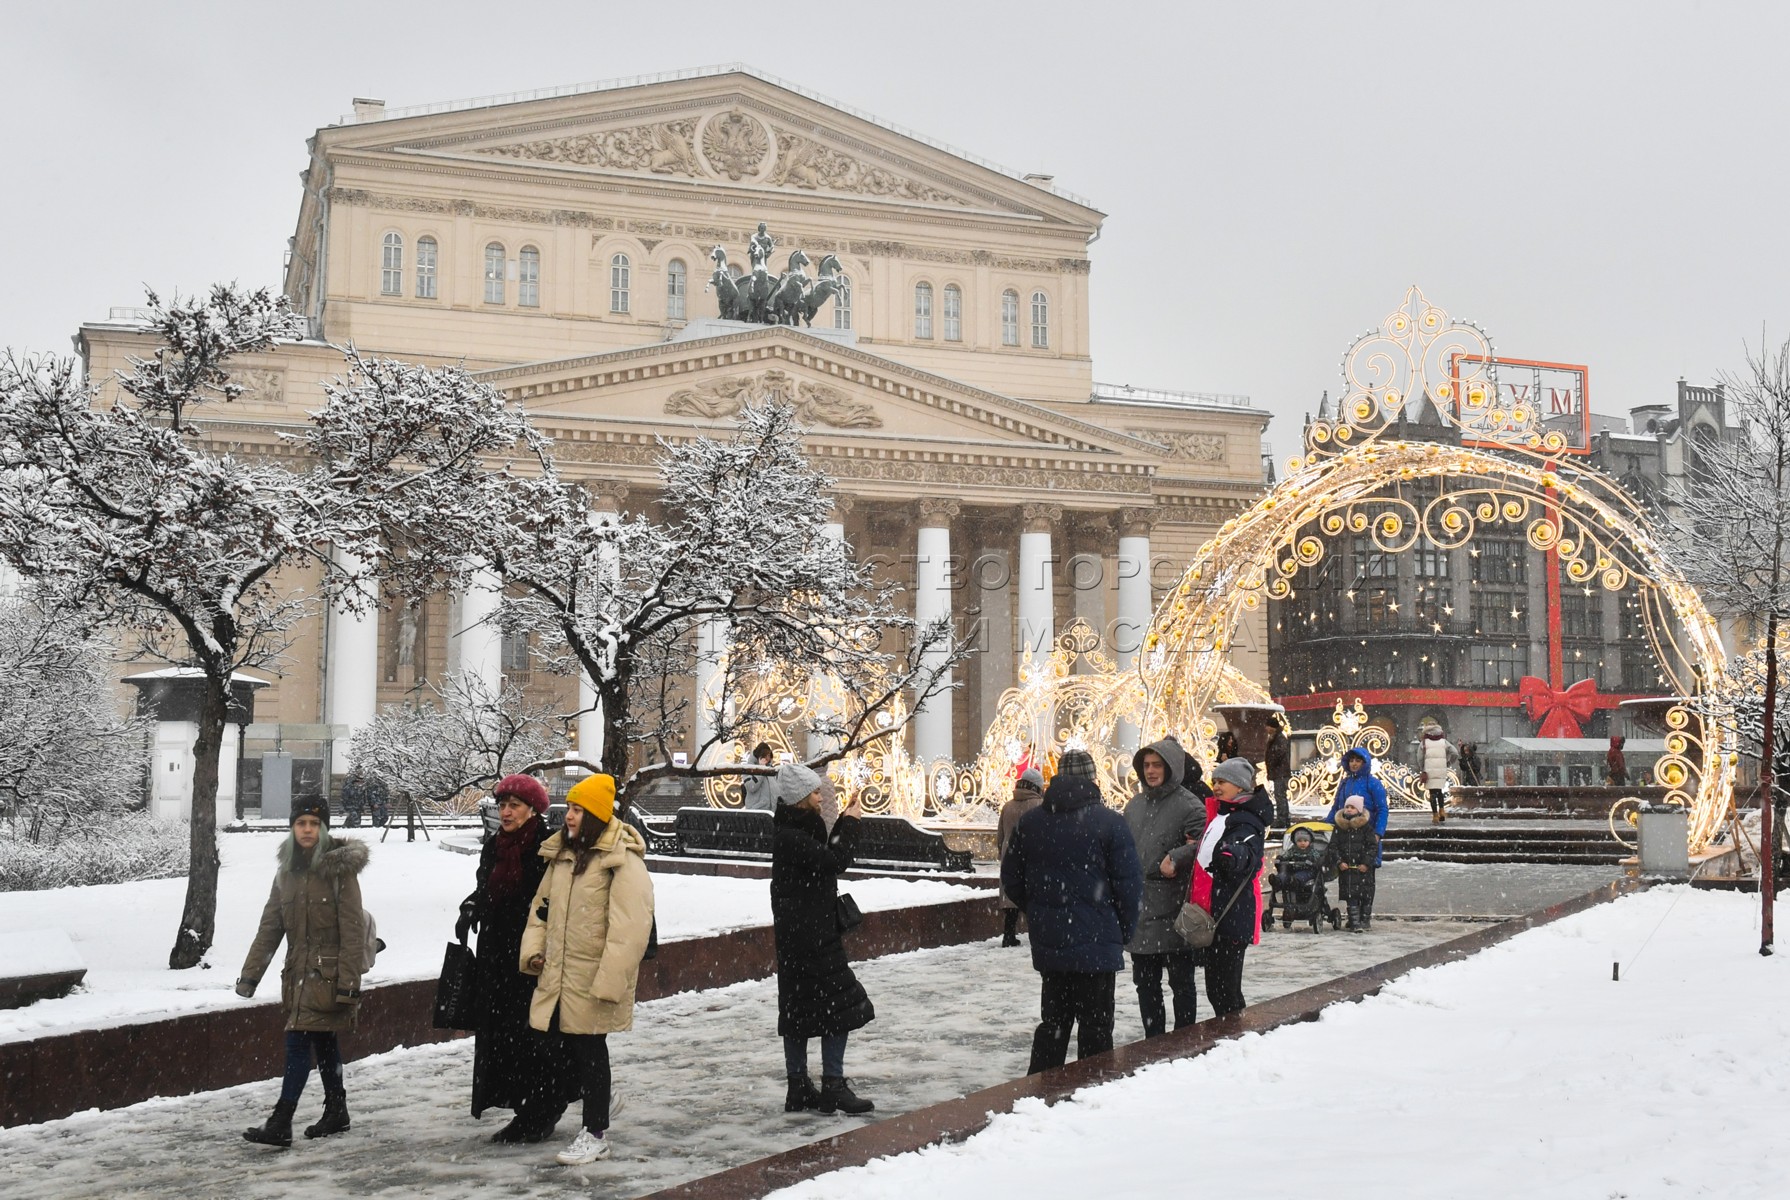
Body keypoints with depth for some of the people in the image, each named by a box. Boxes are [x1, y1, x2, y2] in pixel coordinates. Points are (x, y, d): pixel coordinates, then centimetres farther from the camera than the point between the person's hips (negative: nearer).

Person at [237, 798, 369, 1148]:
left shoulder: (340, 869, -11)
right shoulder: (287, 872, 9)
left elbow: (352, 930, -13)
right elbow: (270, 928, 11)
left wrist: (348, 982, -17)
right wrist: (250, 974, 5)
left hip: (328, 972, -6)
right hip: (299, 971, 6)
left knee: (298, 1042, -12)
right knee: (323, 1043, 15)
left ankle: (280, 1123, -11)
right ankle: (336, 1112, 27)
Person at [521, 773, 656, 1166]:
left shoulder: (623, 862, -14)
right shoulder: (561, 855, 11)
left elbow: (630, 926, -19)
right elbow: (542, 905, 22)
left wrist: (608, 981, -22)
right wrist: (533, 949, 9)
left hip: (592, 980, -7)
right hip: (557, 975, 7)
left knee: (590, 1051, 1)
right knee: (570, 1048, 11)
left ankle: (596, 1134, 12)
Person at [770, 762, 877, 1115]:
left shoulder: (799, 832, 12)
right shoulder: (790, 838, -18)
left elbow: (826, 857, 23)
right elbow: (836, 862, -21)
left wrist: (844, 822, 15)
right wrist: (851, 823, -9)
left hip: (808, 934, 10)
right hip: (808, 937, -10)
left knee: (799, 1012, 11)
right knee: (840, 1007, -7)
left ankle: (799, 1090, 16)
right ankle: (833, 1086, -4)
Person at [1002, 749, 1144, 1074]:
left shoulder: (1029, 821, 5)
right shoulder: (1110, 822, -10)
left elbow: (1011, 880, 11)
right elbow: (1130, 885, -9)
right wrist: (1124, 931, 5)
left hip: (1046, 944, 5)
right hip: (1096, 944, -5)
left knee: (1053, 1021, 16)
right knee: (1095, 1025, 4)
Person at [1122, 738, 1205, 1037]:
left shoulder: (1188, 804, -8)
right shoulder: (1135, 805, 14)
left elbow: (1203, 844, -15)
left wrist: (1175, 858, -25)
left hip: (1173, 911, -7)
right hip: (1139, 909, 7)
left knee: (1181, 981, 5)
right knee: (1145, 982, 14)